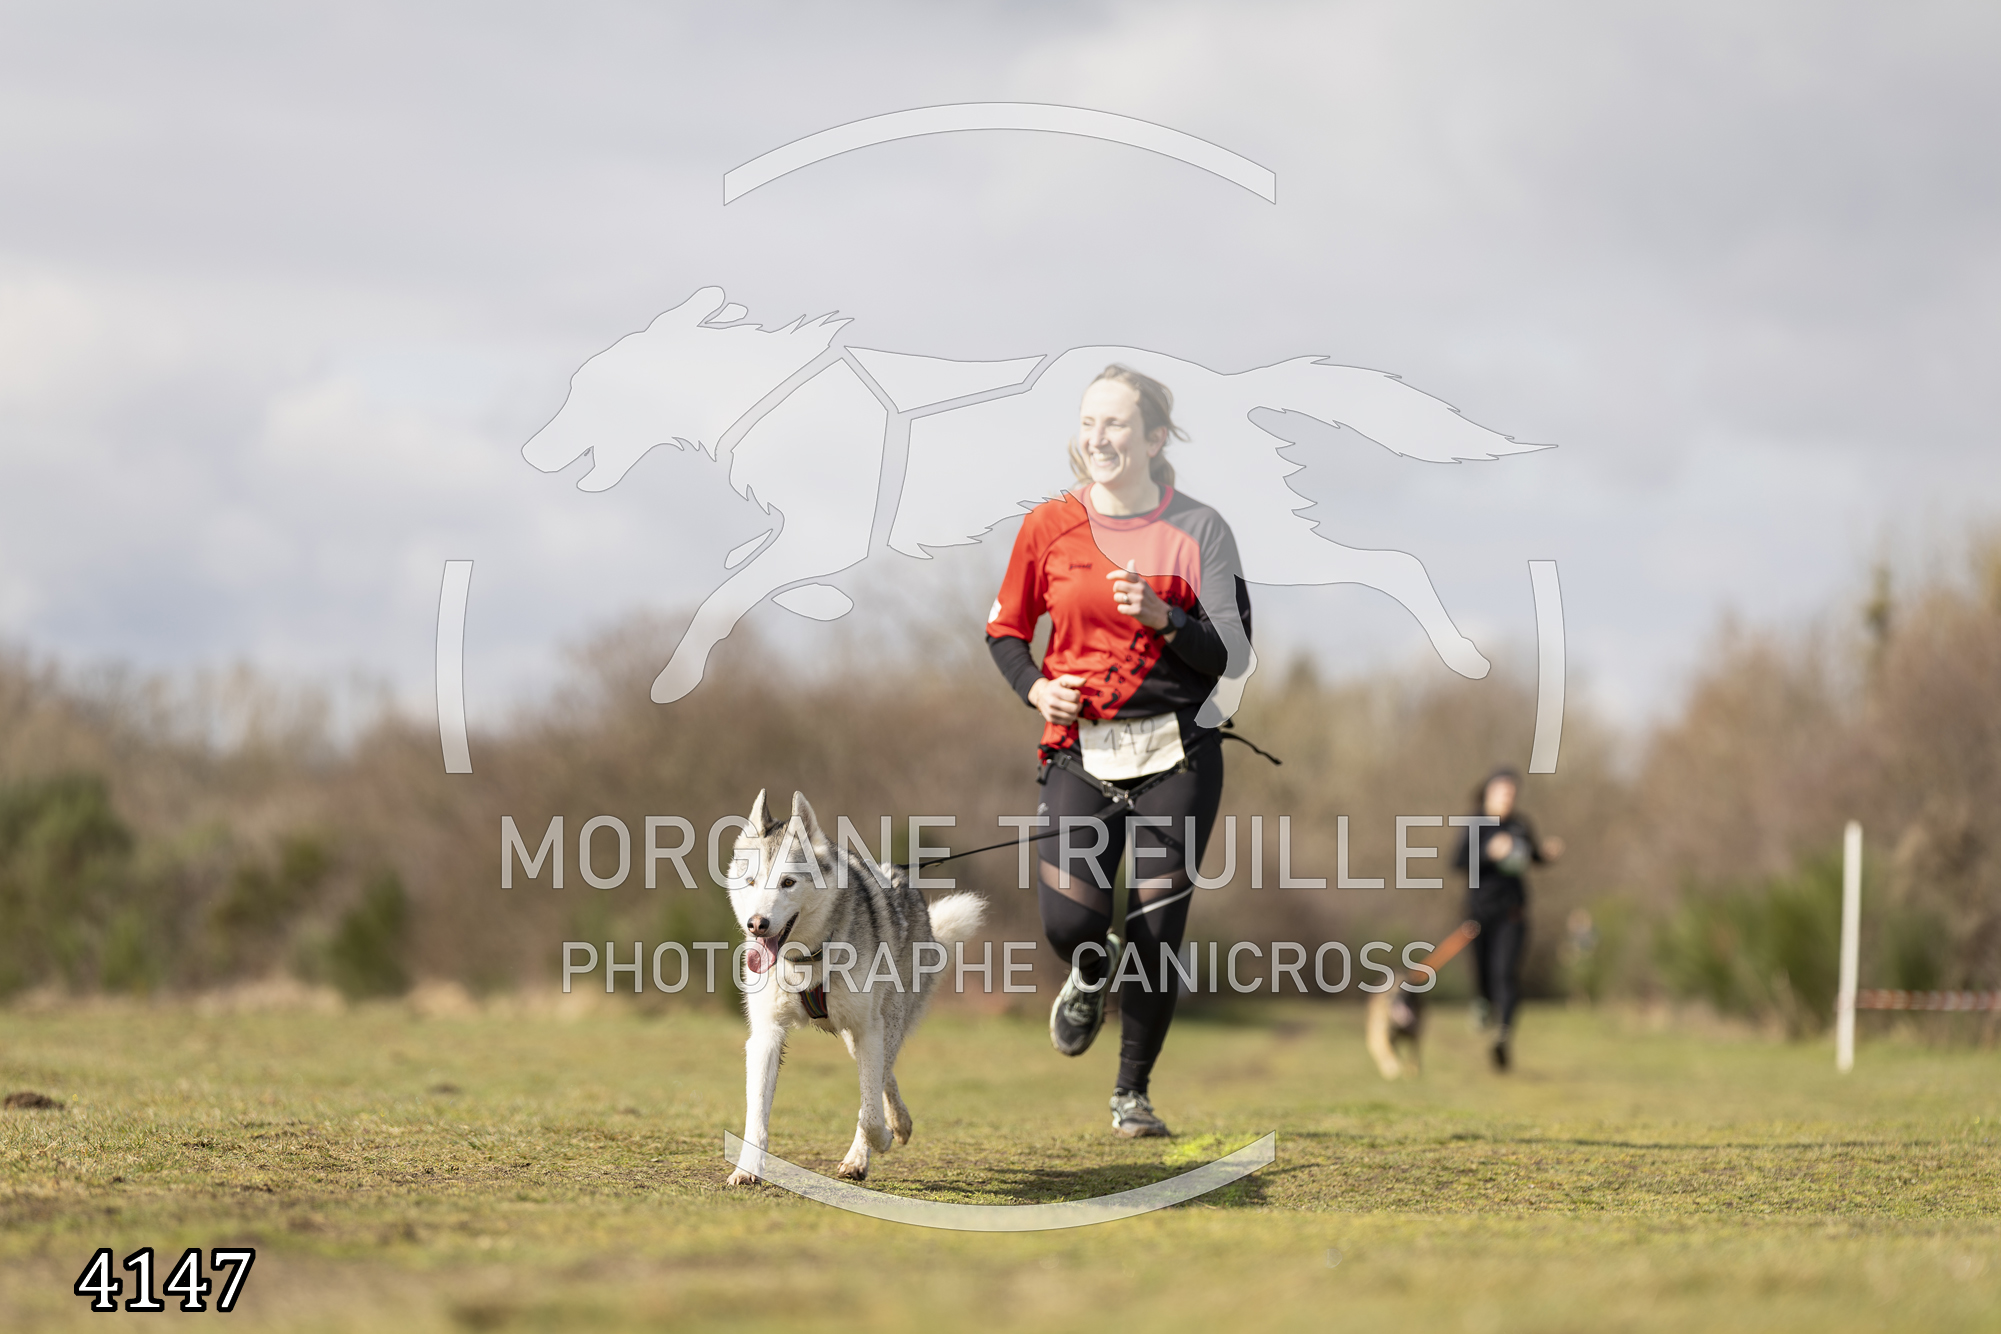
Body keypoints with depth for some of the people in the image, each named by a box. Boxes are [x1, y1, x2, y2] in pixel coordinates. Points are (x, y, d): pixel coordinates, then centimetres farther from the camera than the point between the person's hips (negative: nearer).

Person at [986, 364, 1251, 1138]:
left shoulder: (1198, 529, -1)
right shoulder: (1050, 527, 4)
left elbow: (1233, 657, -4)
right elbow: (1005, 630, 16)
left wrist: (1164, 617, -20)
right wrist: (1035, 687, -3)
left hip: (1176, 754, -1)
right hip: (1081, 751, 1)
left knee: (1155, 934, -4)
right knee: (1070, 919, -17)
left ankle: (1132, 1091, 16)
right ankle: (1089, 977, 22)